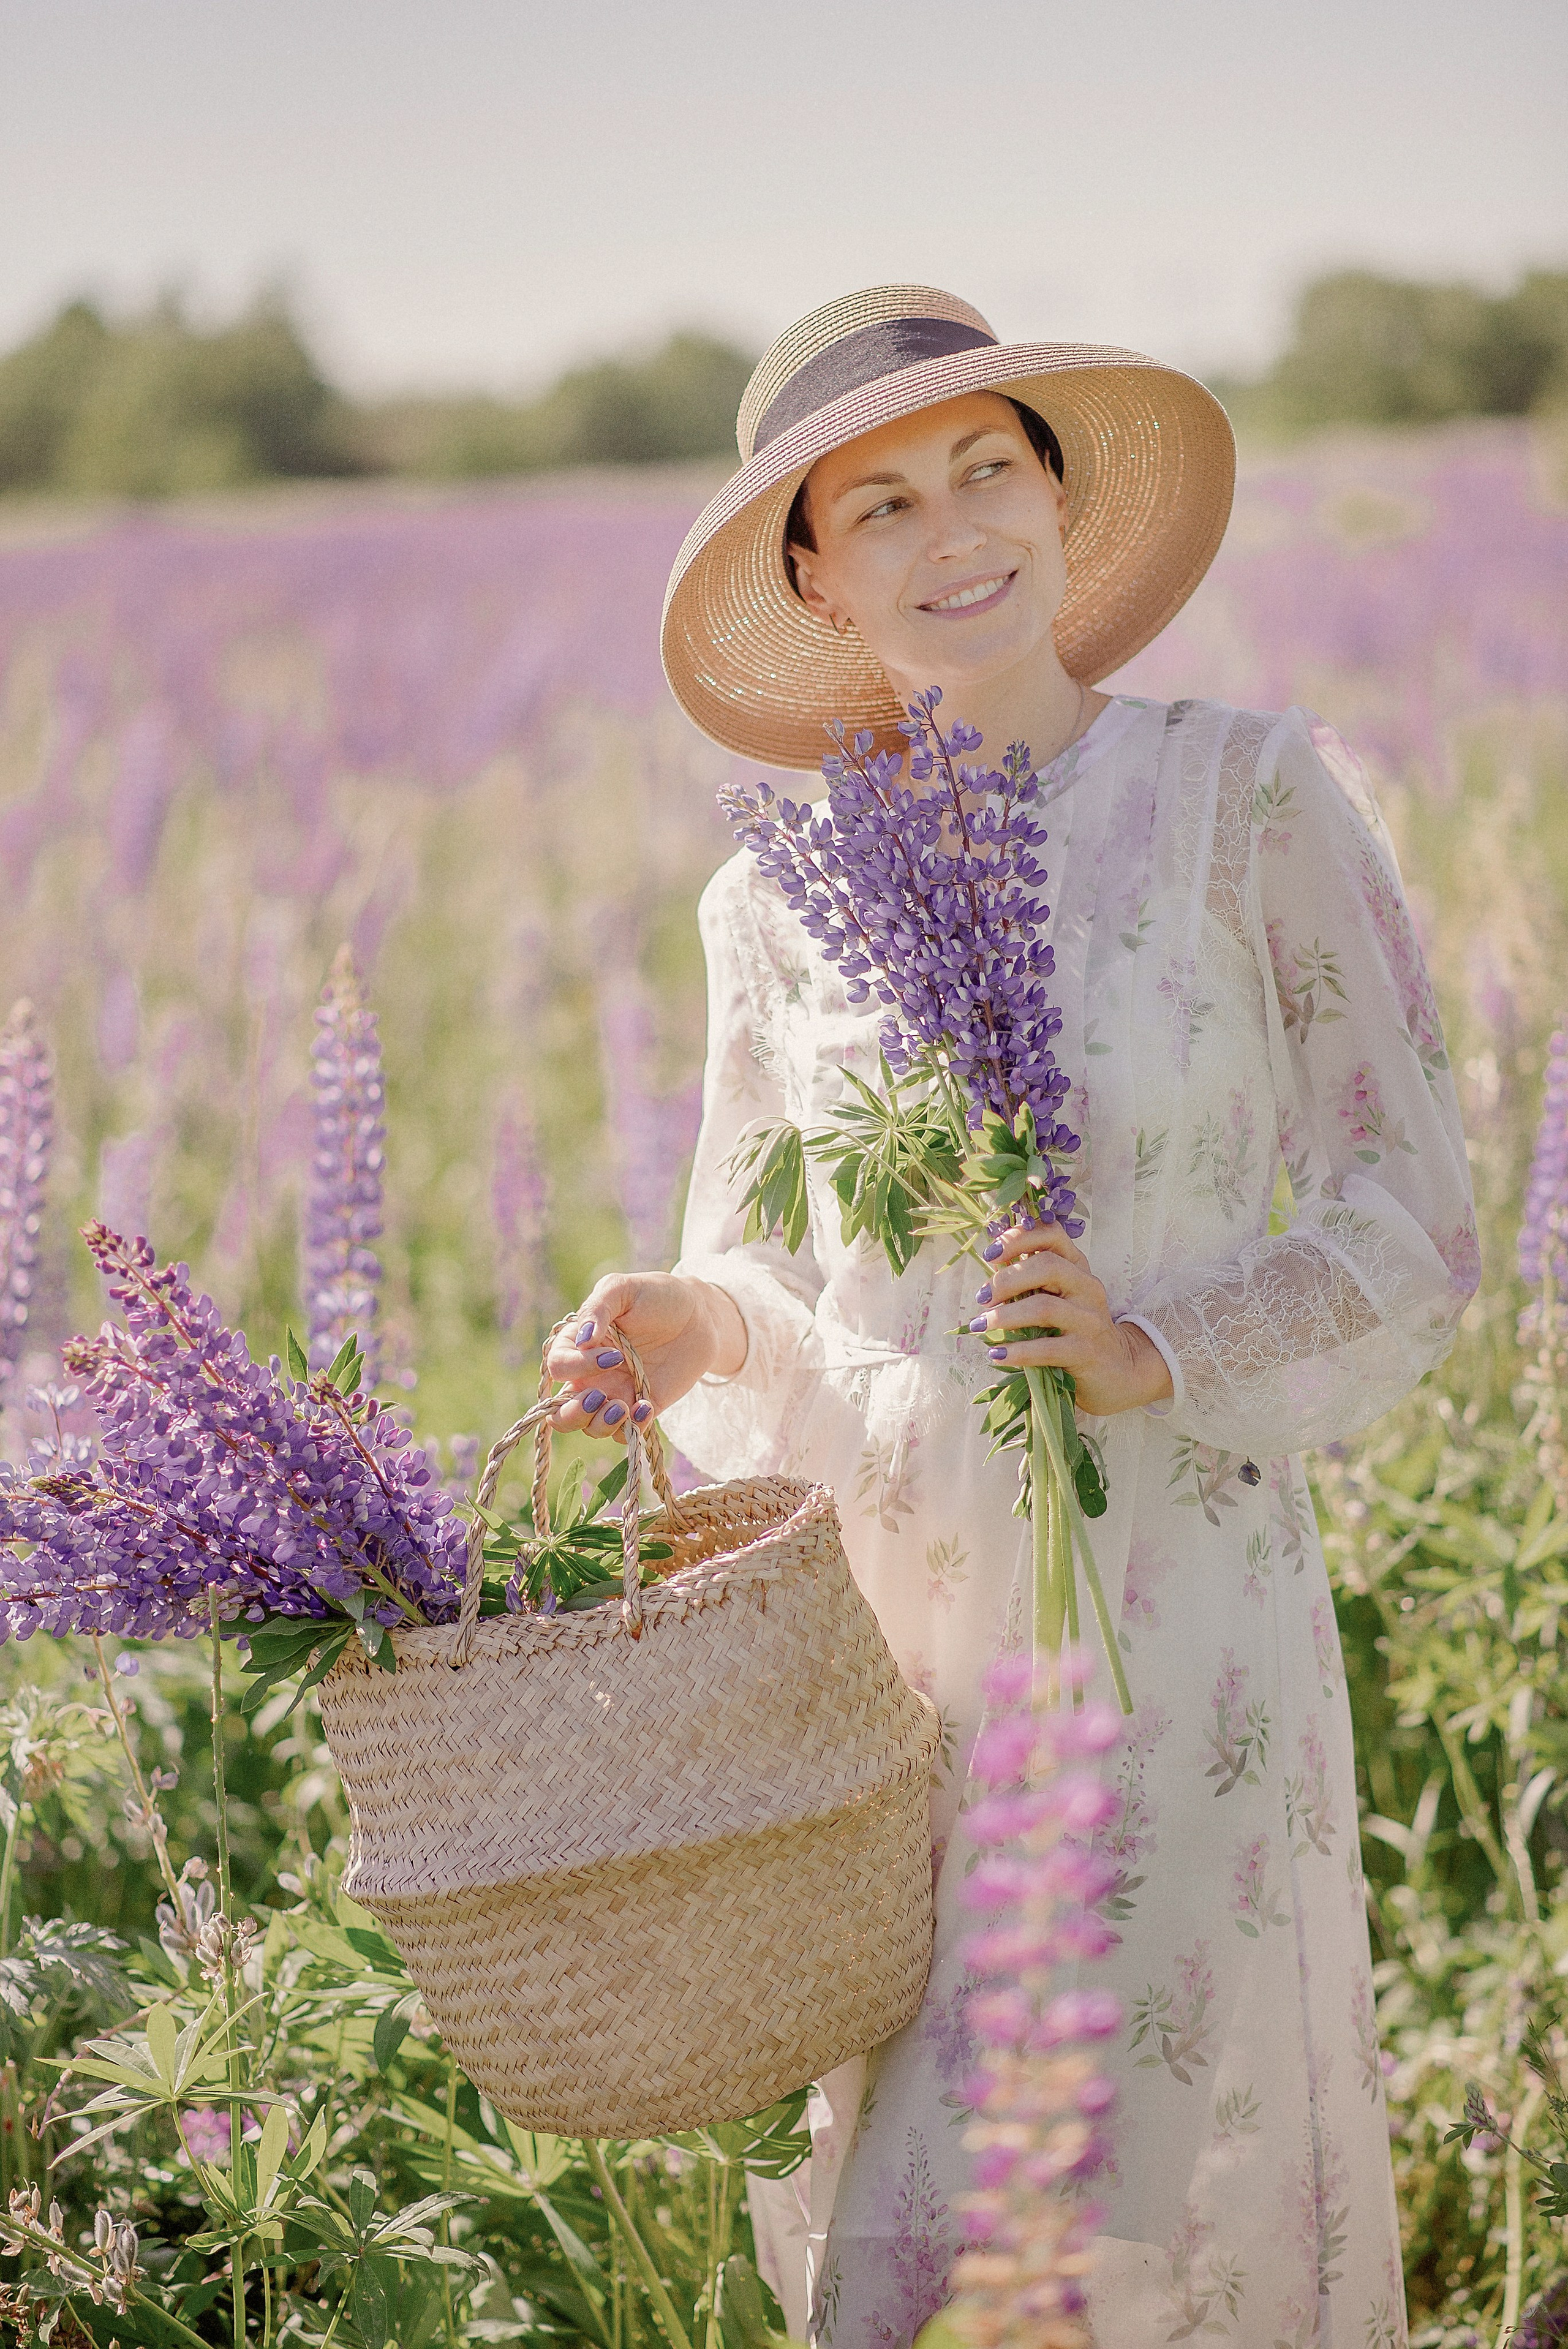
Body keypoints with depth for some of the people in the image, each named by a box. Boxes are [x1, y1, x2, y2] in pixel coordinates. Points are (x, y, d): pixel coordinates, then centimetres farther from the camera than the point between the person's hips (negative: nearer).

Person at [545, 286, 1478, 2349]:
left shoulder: (1251, 798, -5)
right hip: (880, 1627, 3)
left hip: (1166, 1615, -3)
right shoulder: (781, 903, 4)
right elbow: (765, 1276, 12)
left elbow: (1413, 1229, -3)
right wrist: (691, 1330, -10)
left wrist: (1157, 1352, -19)